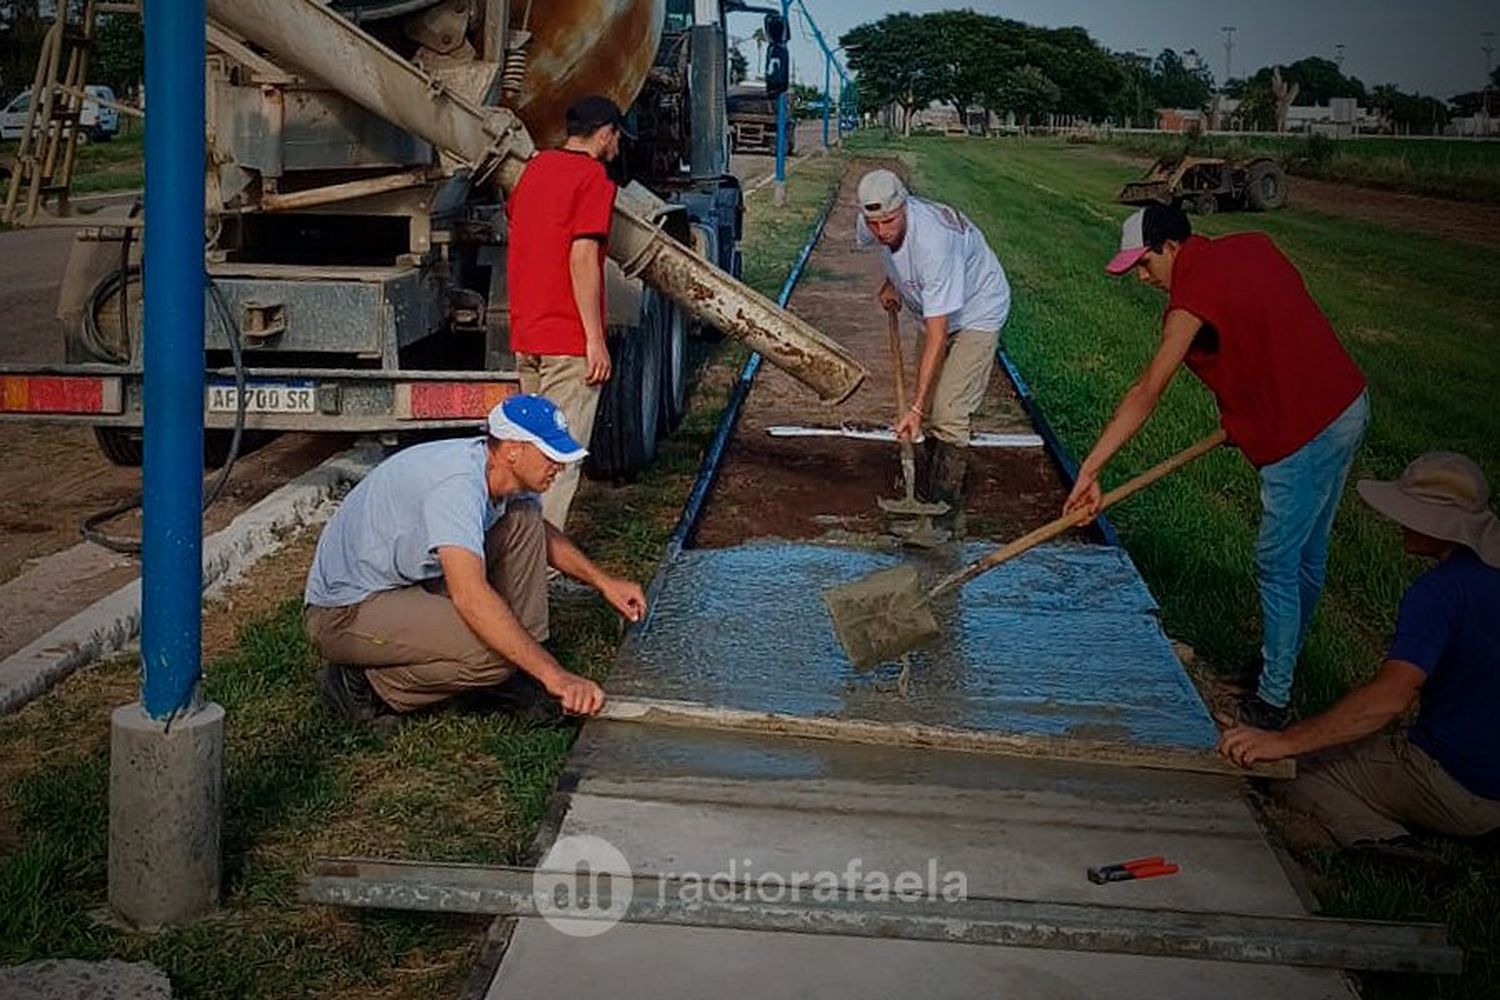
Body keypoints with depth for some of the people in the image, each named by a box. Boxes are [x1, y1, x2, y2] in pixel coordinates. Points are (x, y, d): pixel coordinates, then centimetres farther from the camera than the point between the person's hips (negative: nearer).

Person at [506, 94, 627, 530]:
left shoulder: (534, 167, 15)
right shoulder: (593, 178, -11)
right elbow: (583, 257, -19)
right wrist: (596, 338, -18)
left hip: (525, 334, 9)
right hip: (568, 339, -8)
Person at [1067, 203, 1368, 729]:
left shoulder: (1192, 300, -16)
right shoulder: (1253, 246, 8)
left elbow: (1145, 394, -19)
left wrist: (1090, 469, -19)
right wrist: (1247, 415, 16)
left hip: (1303, 435, -9)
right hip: (1348, 404, 9)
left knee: (1277, 567, 2)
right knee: (1307, 553, 21)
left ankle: (1272, 701, 11)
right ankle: (1283, 661, 38)